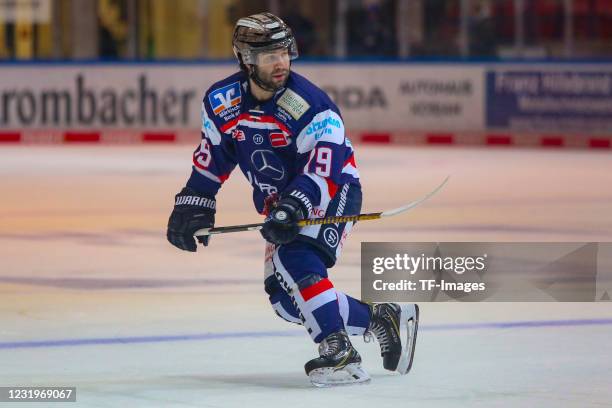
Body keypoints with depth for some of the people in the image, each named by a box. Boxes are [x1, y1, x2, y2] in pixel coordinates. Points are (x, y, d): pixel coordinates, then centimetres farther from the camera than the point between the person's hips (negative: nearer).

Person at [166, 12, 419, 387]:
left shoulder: (309, 104, -25)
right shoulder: (222, 102, -6)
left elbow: (325, 168, -33)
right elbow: (212, 156, 10)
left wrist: (292, 208, -46)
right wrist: (193, 204, 5)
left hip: (333, 192, -7)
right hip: (282, 204, 7)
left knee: (295, 259, -31)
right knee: (285, 298, 2)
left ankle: (339, 352, -35)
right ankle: (382, 319, 12)